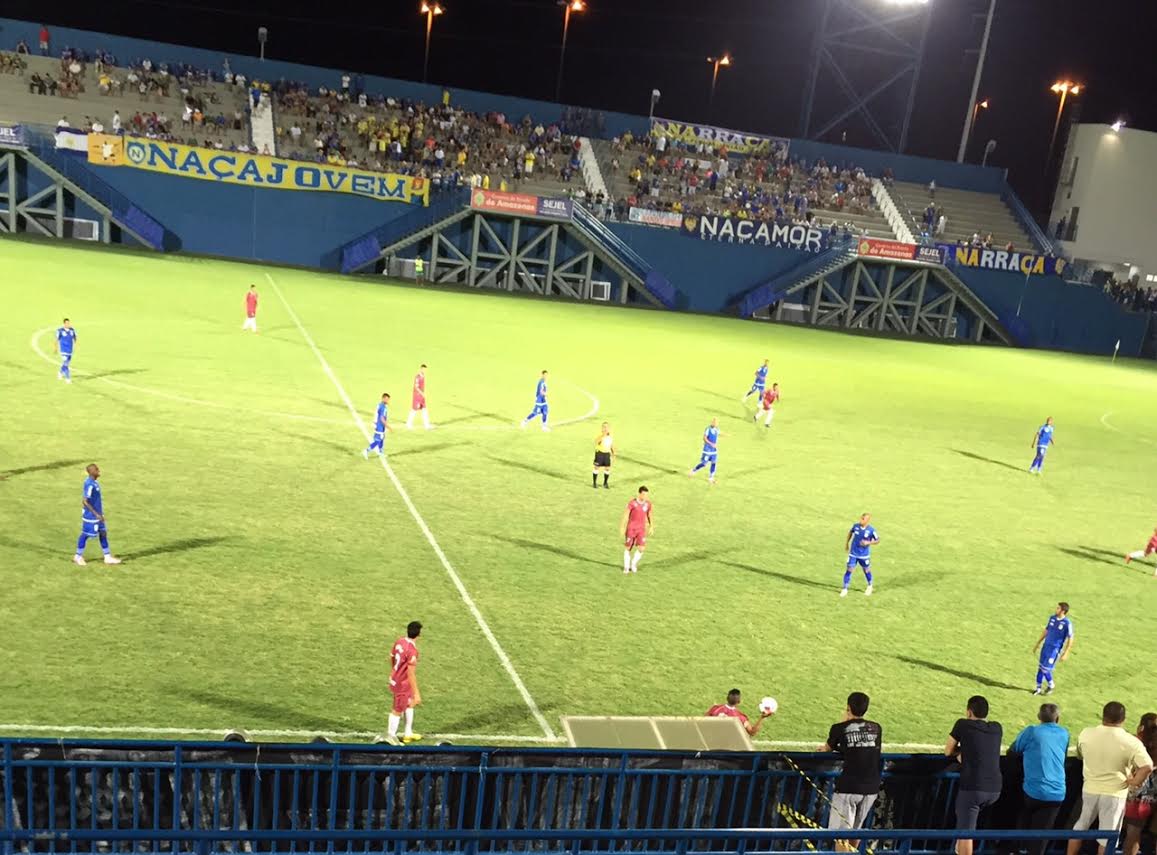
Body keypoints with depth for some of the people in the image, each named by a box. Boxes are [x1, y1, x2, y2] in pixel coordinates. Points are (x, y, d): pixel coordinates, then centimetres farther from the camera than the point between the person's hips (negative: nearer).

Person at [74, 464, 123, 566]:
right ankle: (78, 557, 23)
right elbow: (84, 501, -24)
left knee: (103, 533, 10)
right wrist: (96, 514, -22)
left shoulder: (94, 482, 4)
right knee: (85, 534, 6)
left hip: (97, 514, 9)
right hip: (90, 515, -9)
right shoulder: (89, 484, -23)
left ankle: (108, 557, 16)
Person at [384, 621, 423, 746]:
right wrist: (416, 693, -22)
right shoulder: (412, 651, -31)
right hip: (403, 684, -8)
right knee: (398, 710, 12)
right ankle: (391, 735, 31)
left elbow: (392, 658, 10)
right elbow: (411, 674, -28)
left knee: (410, 704, 25)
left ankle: (408, 733, 37)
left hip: (395, 679, 8)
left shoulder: (400, 641, -6)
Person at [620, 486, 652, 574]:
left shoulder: (648, 504, -2)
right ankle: (626, 566, 26)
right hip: (631, 528, -2)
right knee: (628, 548, 7)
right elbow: (625, 515, -11)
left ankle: (634, 564, 15)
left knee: (641, 548, -10)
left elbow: (649, 515, 13)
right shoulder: (632, 503, -14)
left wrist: (651, 526, 17)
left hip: (641, 529, 2)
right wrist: (622, 527, -14)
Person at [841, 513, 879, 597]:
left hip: (864, 555, -1)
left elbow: (877, 540, -7)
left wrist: (868, 543, -23)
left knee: (866, 570, 15)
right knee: (849, 570, -3)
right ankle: (844, 589, 8)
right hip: (853, 553, 1)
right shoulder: (855, 525, -10)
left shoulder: (871, 530, -18)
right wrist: (847, 543, 12)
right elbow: (850, 532, 11)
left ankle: (869, 586, 42)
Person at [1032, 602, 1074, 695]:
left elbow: (1070, 639, -10)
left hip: (1055, 649, -6)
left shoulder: (1067, 623, -15)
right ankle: (1038, 688, 20)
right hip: (1046, 646, 6)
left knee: (1045, 669, -5)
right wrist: (1038, 643, 18)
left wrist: (1065, 653, -12)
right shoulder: (1052, 618, 4)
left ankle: (1051, 685, 22)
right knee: (1040, 667, 8)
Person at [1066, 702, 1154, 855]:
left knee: (1080, 826, 21)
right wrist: (1134, 782, -10)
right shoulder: (1131, 742, -17)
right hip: (1115, 794, -3)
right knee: (1107, 836, 12)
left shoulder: (1086, 734, -8)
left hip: (1089, 790, 3)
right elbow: (1147, 767, -25)